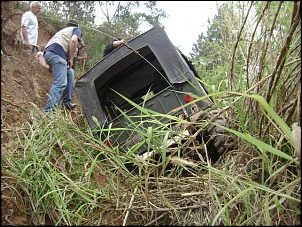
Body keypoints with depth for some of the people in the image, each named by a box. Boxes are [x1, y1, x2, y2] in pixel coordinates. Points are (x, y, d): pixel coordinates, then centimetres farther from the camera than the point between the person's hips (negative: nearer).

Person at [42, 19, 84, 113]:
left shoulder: (62, 31, 40)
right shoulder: (76, 30, 19)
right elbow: (73, 40, -5)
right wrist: (71, 59, -2)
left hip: (47, 52, 8)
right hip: (57, 53, -8)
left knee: (69, 73, 25)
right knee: (60, 83, -17)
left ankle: (67, 102, 22)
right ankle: (49, 110, -30)